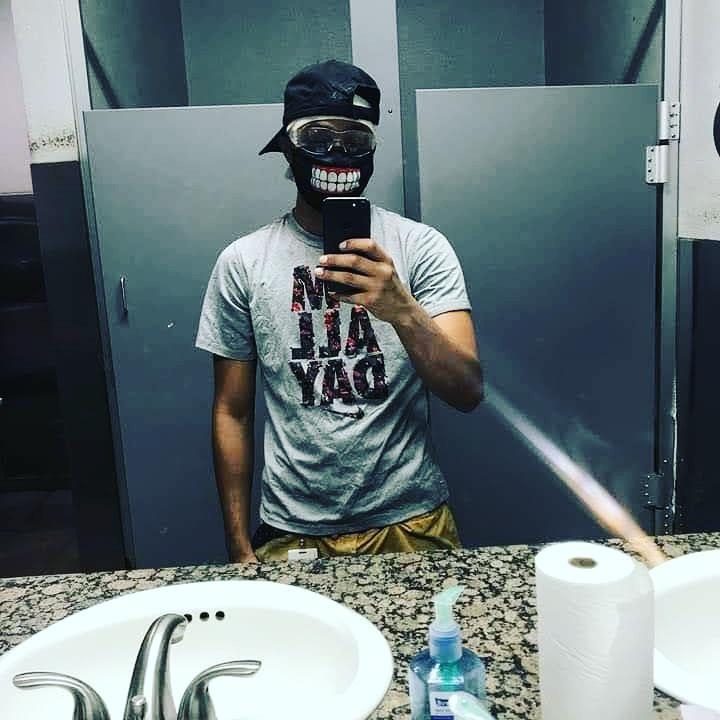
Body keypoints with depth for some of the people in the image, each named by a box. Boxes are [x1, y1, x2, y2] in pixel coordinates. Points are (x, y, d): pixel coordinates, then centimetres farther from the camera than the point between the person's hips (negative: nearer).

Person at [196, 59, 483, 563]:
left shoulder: (421, 246, -6)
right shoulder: (242, 262, -3)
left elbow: (469, 392, -14)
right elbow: (232, 414, 2)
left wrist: (401, 310, -32)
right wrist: (240, 549, 1)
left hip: (411, 522, 0)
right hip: (293, 533, 1)